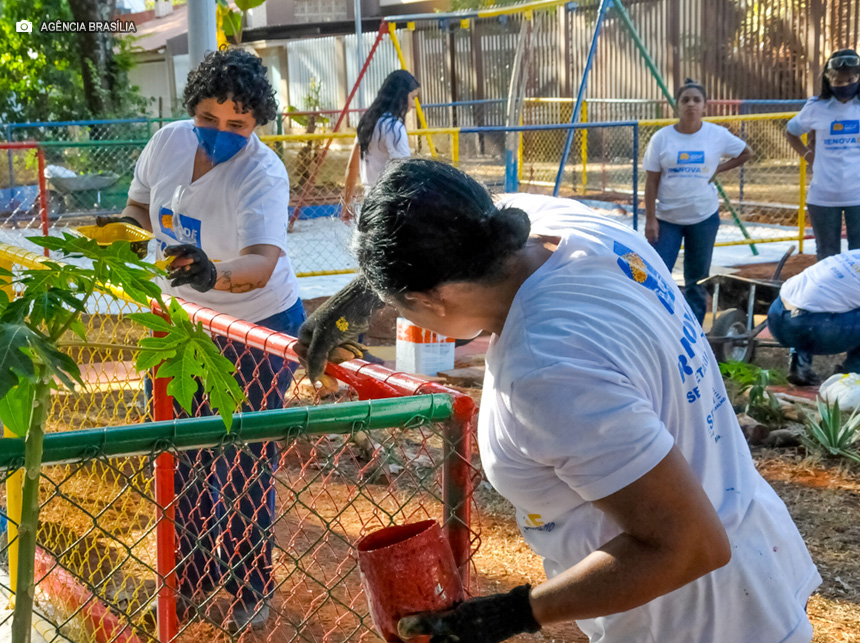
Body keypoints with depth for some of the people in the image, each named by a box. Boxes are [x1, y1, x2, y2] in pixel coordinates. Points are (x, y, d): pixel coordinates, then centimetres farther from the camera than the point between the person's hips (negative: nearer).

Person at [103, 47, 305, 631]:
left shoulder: (263, 174, -26)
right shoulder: (169, 141, -8)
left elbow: (261, 265, -42)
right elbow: (140, 207, 11)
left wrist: (214, 274, -62)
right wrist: (124, 228, -12)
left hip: (259, 330, -5)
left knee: (244, 469, 1)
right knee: (184, 455, 12)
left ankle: (251, 591, 22)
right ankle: (196, 575, 33)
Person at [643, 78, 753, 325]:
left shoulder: (717, 135, -2)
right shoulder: (661, 138, -4)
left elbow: (745, 153, 14)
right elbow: (651, 182, -3)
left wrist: (717, 170, 1)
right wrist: (650, 219, -9)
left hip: (704, 217, 1)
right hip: (667, 218, -1)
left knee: (697, 279, 9)